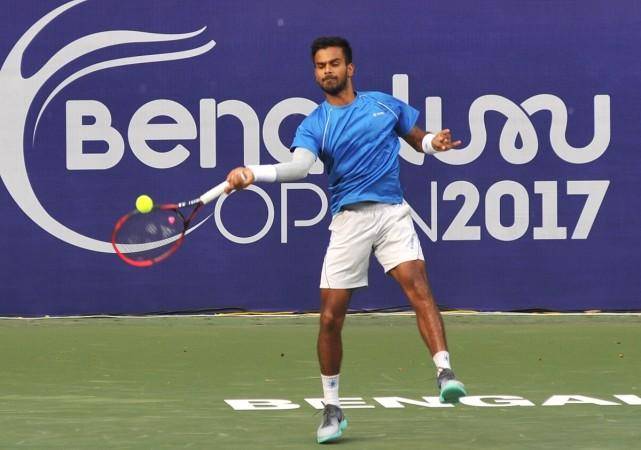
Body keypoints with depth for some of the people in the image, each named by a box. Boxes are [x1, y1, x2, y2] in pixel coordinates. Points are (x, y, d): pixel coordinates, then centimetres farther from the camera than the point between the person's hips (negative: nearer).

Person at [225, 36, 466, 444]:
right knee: (331, 315, -1)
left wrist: (434, 143, -1)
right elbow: (300, 166, -16)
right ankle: (333, 408, 15)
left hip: (392, 211, 0)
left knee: (417, 284, -25)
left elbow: (418, 138, 24)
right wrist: (253, 173, -34)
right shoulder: (314, 125, 3)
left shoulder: (385, 104, 11)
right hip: (348, 221, 0)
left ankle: (445, 372, -34)